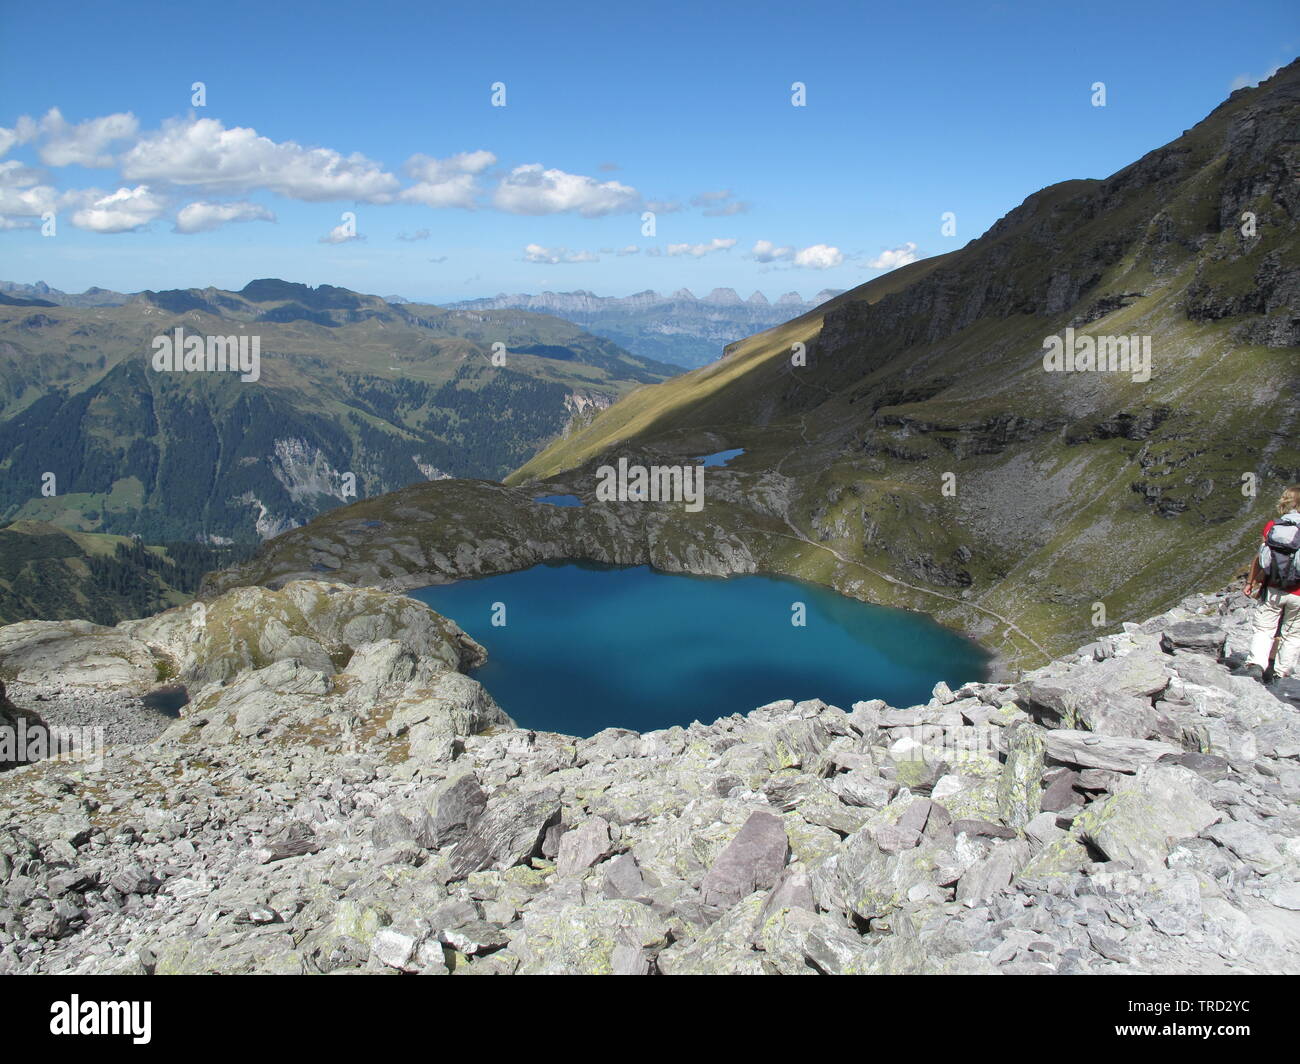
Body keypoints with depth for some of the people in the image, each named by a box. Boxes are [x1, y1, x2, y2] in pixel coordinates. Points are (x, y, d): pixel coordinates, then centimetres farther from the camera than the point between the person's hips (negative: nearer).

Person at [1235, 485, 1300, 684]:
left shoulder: (1272, 526, -3)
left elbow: (1260, 557, 1)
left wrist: (1250, 582, 12)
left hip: (1272, 590, 1)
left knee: (1263, 629, 9)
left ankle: (1255, 664, -11)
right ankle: (1280, 673, 16)